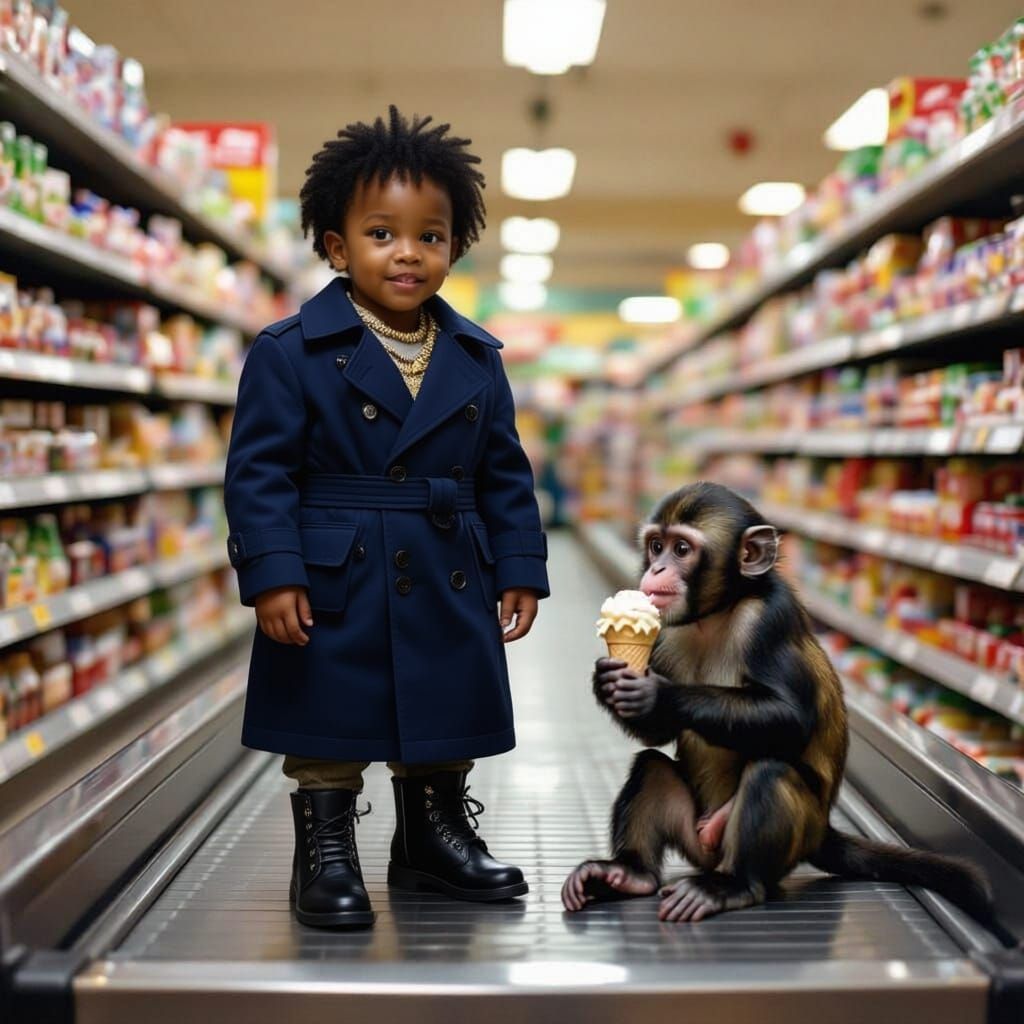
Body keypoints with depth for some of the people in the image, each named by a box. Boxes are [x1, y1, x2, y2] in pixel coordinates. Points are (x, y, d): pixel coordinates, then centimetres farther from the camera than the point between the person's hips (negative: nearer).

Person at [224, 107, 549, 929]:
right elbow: (260, 470, -9)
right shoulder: (290, 352, -7)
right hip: (334, 586, -4)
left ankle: (432, 841, 36)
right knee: (328, 733, 8)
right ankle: (324, 855, 25)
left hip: (448, 588, 5)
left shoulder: (477, 359, 6)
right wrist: (272, 574, -17)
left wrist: (519, 569, 6)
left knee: (444, 730, 17)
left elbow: (505, 473, 10)